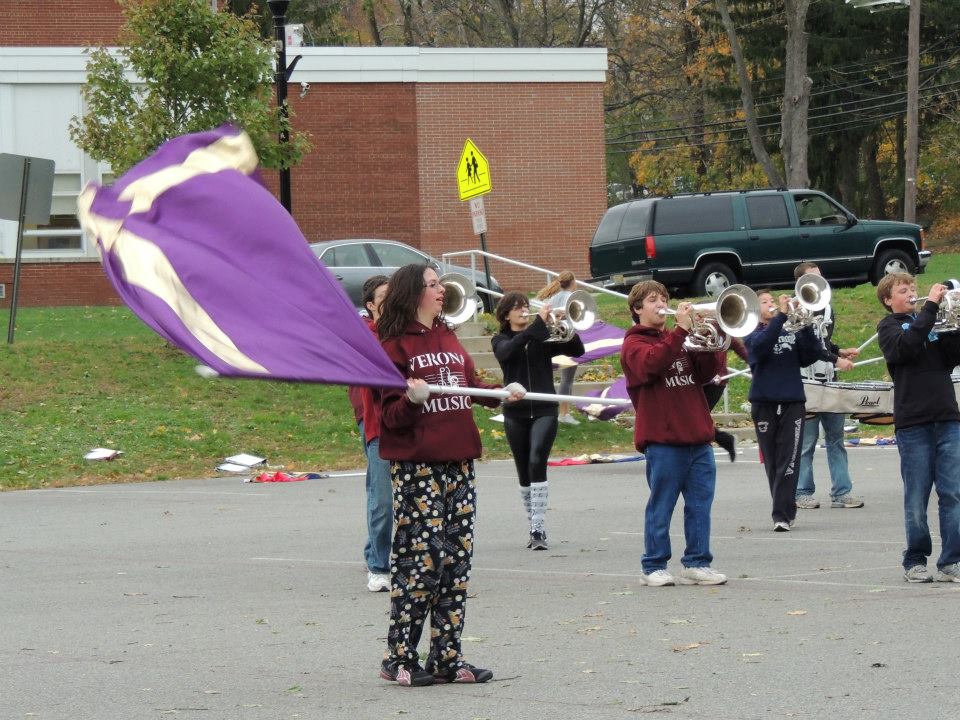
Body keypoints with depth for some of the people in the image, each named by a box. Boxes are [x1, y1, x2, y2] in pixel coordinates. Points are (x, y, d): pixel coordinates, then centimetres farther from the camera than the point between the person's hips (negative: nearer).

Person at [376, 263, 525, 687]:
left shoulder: (448, 338, 17)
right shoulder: (395, 345, -5)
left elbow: (470, 385, 26)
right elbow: (391, 416, -8)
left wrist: (502, 394, 8)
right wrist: (412, 400, -28)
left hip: (458, 461, 7)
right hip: (416, 466, -7)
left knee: (456, 560, 5)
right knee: (421, 559, -10)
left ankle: (447, 657, 10)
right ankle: (399, 658, -2)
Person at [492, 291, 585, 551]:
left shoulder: (544, 337, 10)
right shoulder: (501, 340, 7)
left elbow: (577, 350, 2)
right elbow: (507, 351, -17)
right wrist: (538, 324, -23)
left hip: (544, 410, -1)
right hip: (515, 412, 1)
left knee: (537, 462, -20)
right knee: (524, 473, 7)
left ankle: (539, 529, -24)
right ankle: (535, 529, 18)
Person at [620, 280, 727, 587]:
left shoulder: (678, 339, 20)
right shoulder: (634, 344, 1)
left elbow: (705, 374, 11)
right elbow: (652, 362, -21)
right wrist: (680, 330, -25)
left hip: (697, 436, 6)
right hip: (663, 438, -6)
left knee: (700, 503, 5)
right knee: (661, 506, -1)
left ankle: (696, 562, 11)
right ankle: (653, 567, 6)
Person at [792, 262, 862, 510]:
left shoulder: (827, 308, 15)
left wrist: (840, 351, 10)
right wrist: (836, 360, -19)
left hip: (829, 383, 7)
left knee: (836, 438, 6)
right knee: (806, 442, -1)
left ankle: (841, 492, 8)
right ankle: (802, 493, 7)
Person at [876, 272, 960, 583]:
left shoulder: (933, 322, 18)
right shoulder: (889, 327, 6)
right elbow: (907, 347, -16)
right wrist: (930, 306, -16)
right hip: (913, 422, -4)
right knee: (916, 499, 1)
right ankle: (915, 562, 12)